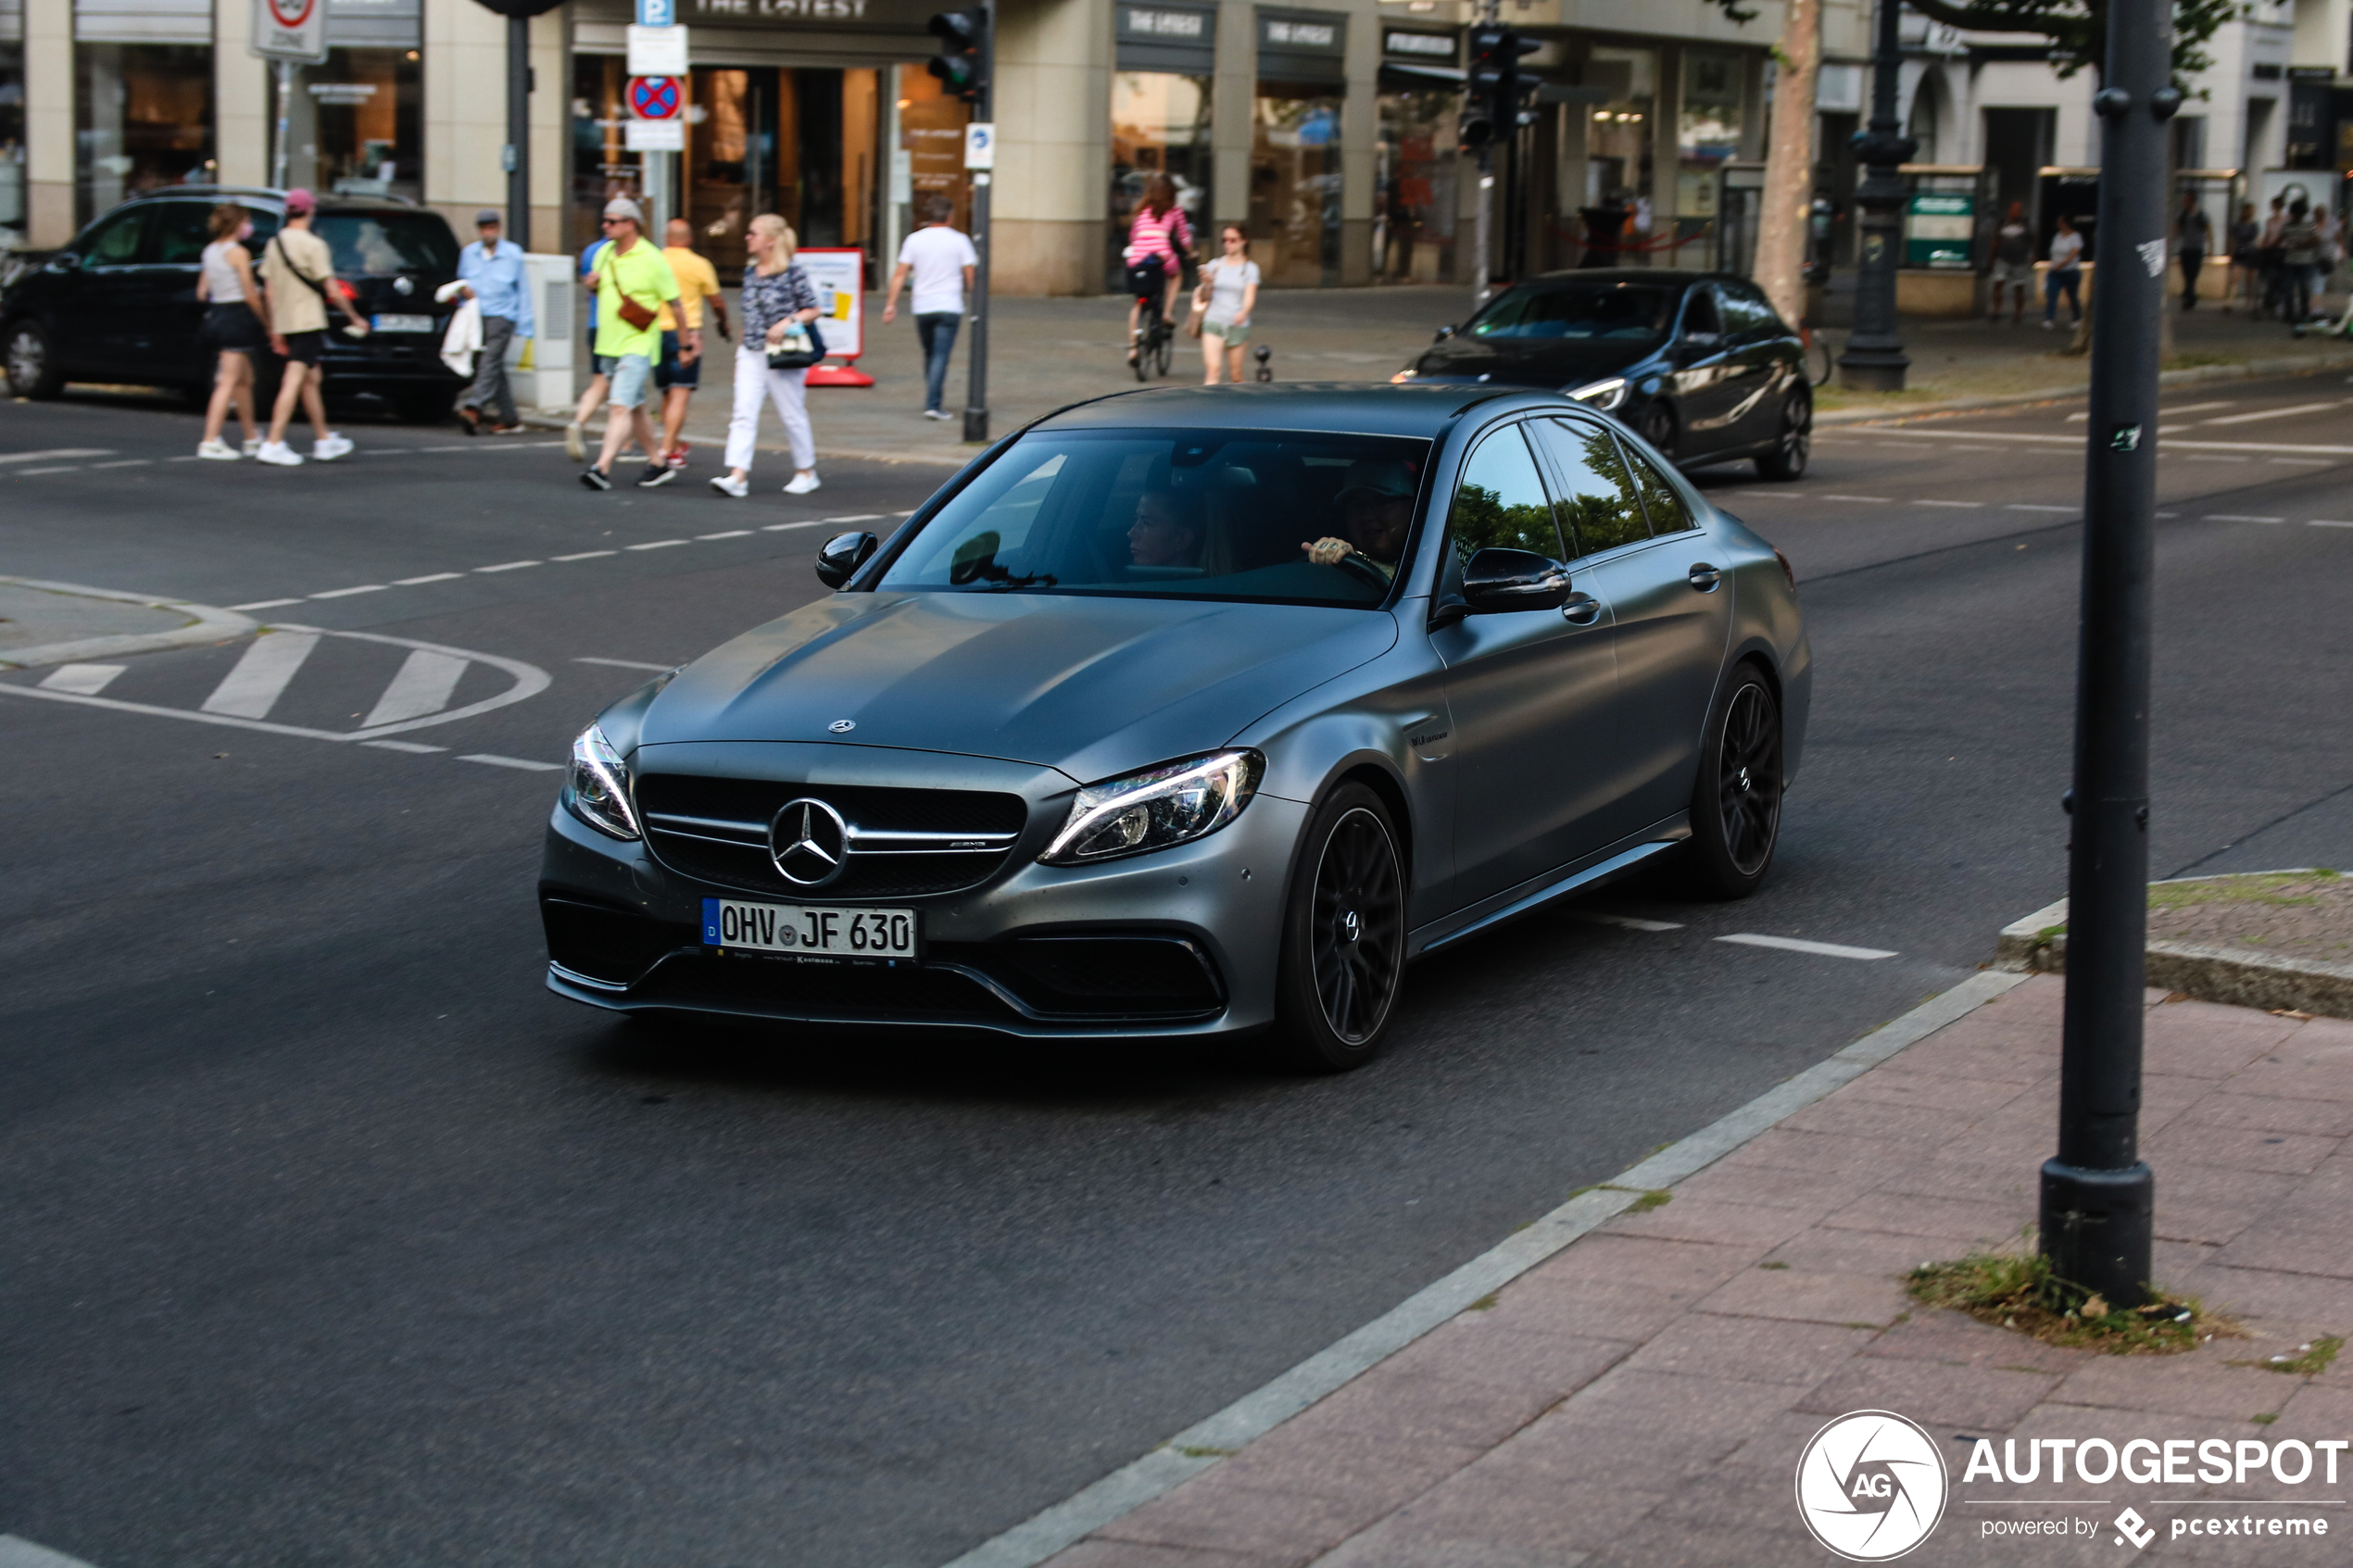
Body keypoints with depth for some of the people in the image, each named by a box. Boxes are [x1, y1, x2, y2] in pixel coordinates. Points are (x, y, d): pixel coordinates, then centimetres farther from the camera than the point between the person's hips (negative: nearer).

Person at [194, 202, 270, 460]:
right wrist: (267, 324, -6)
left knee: (245, 379, 18)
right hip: (239, 317, -9)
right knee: (229, 381, -7)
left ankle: (253, 438, 26)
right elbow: (251, 295, -14)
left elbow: (202, 292, 12)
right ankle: (210, 442, -12)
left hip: (217, 313, 9)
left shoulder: (209, 251, 11)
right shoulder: (238, 252, -13)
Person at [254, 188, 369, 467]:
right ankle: (274, 442, -14)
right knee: (294, 382, -8)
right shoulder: (313, 245, -12)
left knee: (310, 380, 17)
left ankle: (324, 439, 25)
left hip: (285, 323, 7)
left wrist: (275, 331, 14)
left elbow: (270, 290, 10)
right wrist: (356, 319, -2)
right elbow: (332, 290, -13)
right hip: (308, 322, -7)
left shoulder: (274, 244, 8)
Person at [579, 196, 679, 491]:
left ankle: (603, 467, -24)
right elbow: (599, 291, 24)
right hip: (610, 344, 8)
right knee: (636, 408, 16)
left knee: (621, 406, -16)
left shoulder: (652, 259, -10)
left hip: (638, 345, -8)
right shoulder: (604, 254, 9)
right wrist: (593, 284, -1)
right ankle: (657, 463, 28)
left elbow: (675, 302, -5)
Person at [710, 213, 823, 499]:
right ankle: (738, 475, -14)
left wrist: (787, 322, -20)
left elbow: (813, 310, -5)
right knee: (743, 413, -8)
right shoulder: (750, 273, 10)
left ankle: (806, 472, 23)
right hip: (750, 354, 5)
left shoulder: (792, 272, -9)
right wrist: (741, 350, 18)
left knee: (792, 415, 6)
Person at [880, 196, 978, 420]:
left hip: (922, 307, 3)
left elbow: (900, 274, 0)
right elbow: (970, 275, -2)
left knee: (929, 353, 18)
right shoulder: (959, 241, -2)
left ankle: (933, 399, 27)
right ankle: (933, 404, -15)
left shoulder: (914, 240, 3)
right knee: (941, 356, -6)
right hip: (949, 306, -3)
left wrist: (891, 303, 2)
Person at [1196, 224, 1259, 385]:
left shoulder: (1250, 268, 4)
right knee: (1212, 368, -17)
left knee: (1235, 375, 4)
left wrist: (1243, 312, -30)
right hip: (1213, 321, 0)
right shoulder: (1215, 265, 10)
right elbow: (1204, 298, 13)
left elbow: (1250, 296, -8)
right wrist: (1206, 283, -9)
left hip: (1238, 325, 0)